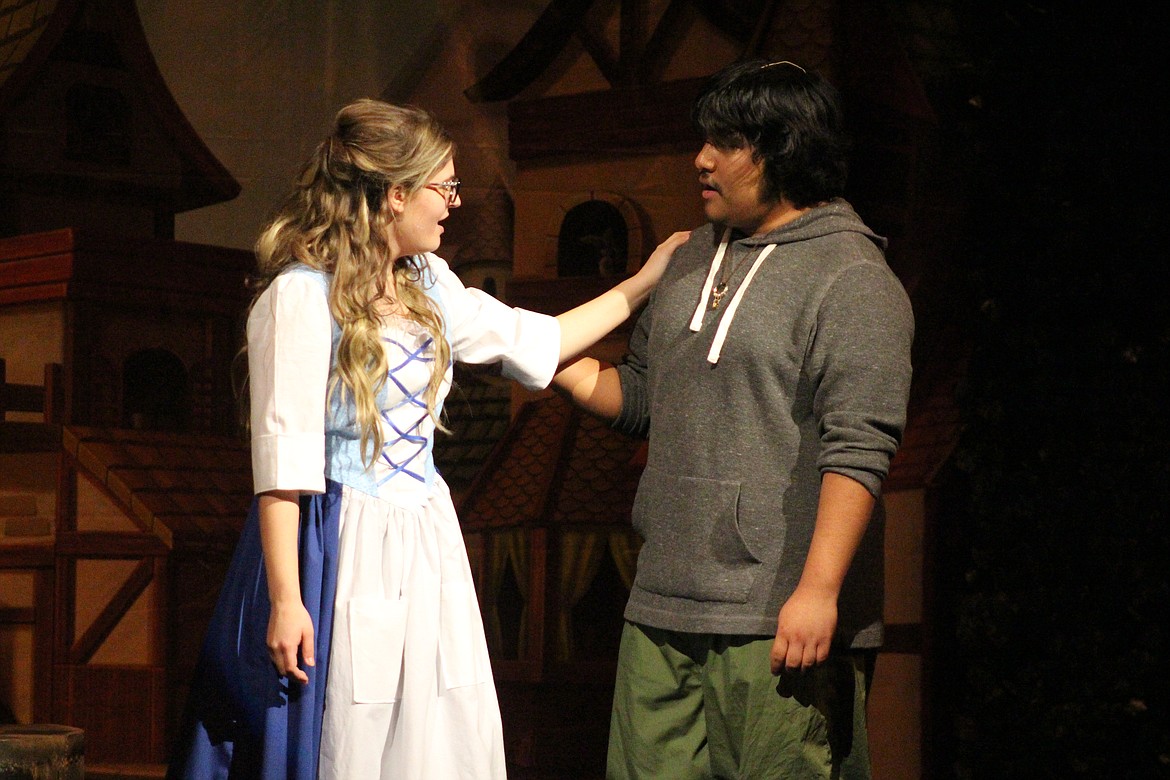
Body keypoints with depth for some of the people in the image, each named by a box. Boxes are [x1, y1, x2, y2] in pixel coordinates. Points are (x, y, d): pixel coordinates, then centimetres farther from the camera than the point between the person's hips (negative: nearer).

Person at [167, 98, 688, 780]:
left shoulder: (427, 285, 10)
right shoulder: (302, 295, -13)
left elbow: (533, 341, 23)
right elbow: (282, 460, -15)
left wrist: (642, 284, 25)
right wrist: (284, 600, -18)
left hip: (425, 546, 8)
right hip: (345, 551, -8)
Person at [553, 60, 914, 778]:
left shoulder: (853, 278, -8)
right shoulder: (695, 257, 18)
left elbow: (858, 449, -15)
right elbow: (640, 397, 25)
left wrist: (818, 591, -21)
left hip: (779, 620, -7)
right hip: (663, 610, 8)